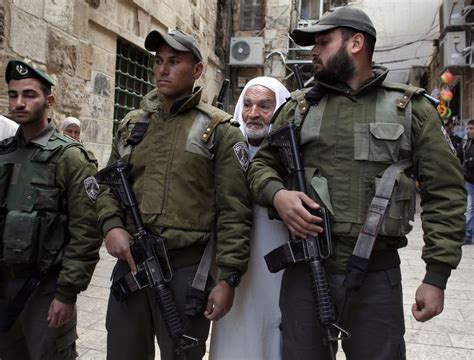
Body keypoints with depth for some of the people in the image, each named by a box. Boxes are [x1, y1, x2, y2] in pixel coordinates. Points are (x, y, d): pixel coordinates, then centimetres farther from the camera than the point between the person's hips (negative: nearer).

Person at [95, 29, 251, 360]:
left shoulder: (219, 130, -3)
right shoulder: (132, 124, 12)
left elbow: (234, 210, -9)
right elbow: (109, 184, 15)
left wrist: (228, 277, -13)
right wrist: (111, 225, -5)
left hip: (187, 268, -4)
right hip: (129, 263, 5)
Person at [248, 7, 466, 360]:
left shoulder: (411, 108, 3)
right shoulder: (299, 107, 8)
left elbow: (444, 192, 1)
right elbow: (262, 163, 12)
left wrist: (437, 275, -5)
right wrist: (277, 194, -11)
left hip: (377, 274, -1)